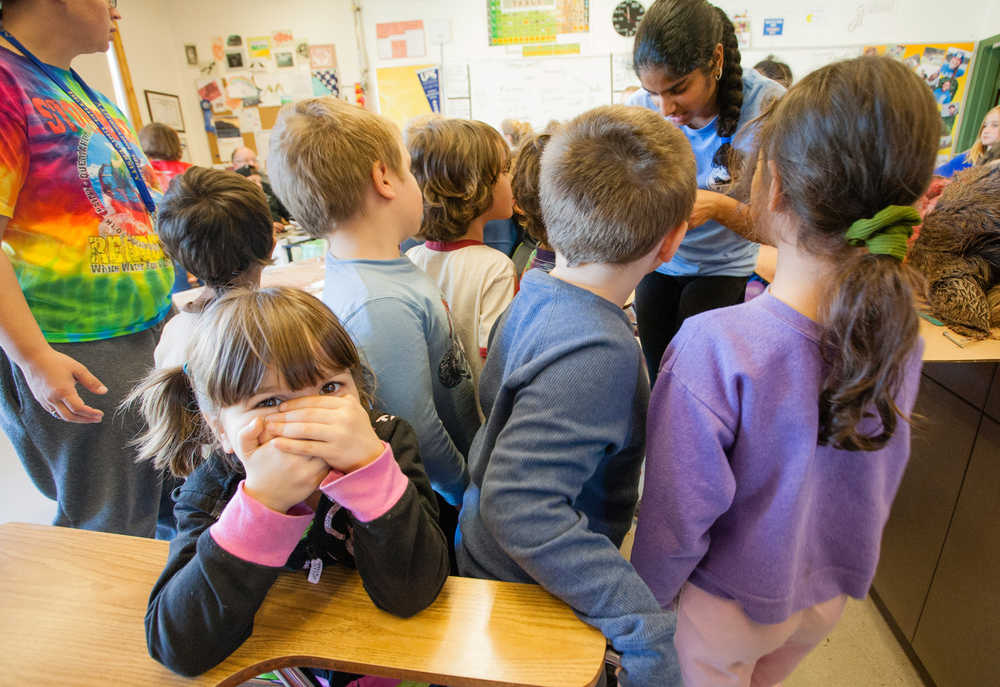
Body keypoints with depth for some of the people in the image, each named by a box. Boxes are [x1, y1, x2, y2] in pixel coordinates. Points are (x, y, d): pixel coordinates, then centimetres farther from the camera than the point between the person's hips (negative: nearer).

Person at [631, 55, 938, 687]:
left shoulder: (714, 348, -35)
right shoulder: (900, 335, -16)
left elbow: (676, 519, -24)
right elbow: (882, 480, 0)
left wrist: (643, 605, -9)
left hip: (730, 604, -4)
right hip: (830, 594, 5)